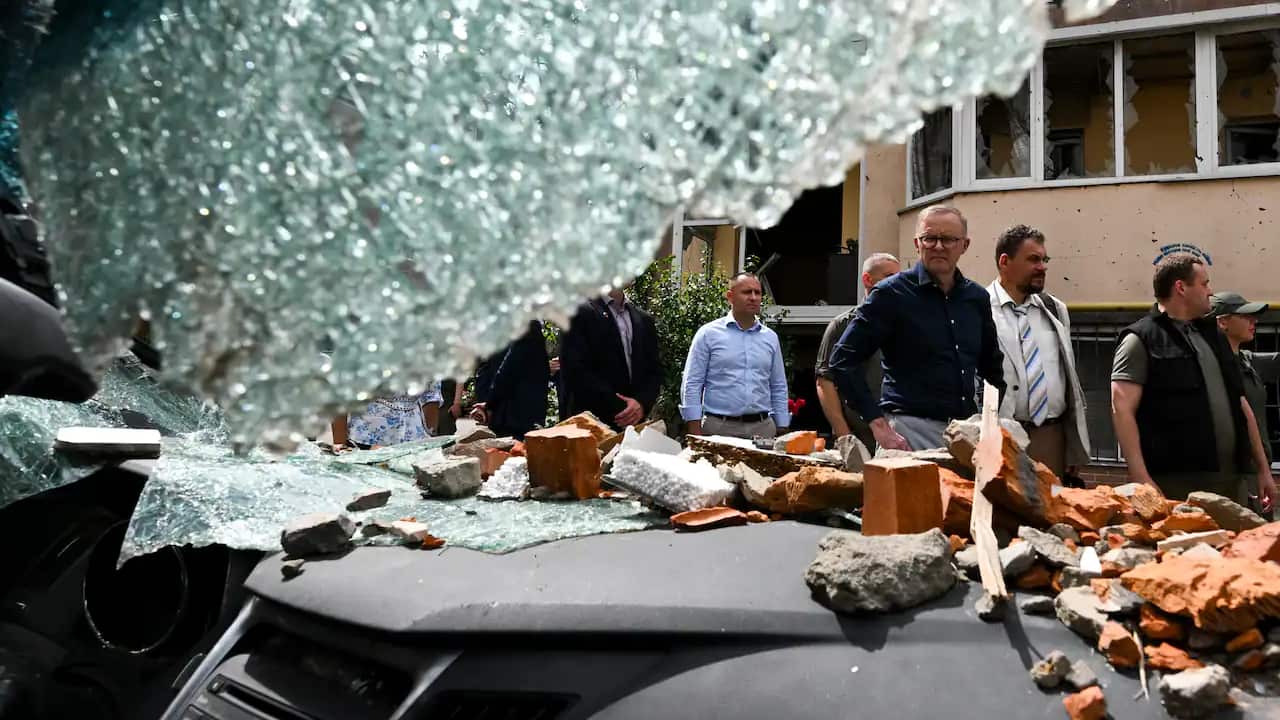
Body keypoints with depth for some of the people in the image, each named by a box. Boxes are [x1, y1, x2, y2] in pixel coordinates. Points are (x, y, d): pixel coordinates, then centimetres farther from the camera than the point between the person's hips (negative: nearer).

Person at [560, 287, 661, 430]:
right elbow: (576, 372, -11)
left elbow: (654, 371, 13)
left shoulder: (644, 320, 16)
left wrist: (642, 403, -8)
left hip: (636, 423, 5)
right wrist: (619, 408, -15)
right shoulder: (580, 314, -3)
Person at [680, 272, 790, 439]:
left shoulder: (770, 338, 13)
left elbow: (779, 388, 17)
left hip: (762, 428, 4)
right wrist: (695, 433, -8)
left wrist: (781, 431, 10)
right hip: (719, 427, -3)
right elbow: (692, 385, -2)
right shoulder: (708, 333, 1)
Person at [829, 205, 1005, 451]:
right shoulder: (892, 293, -5)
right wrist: (879, 425, -15)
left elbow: (992, 367, 25)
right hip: (909, 431, -5)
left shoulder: (977, 297, 11)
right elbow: (843, 361, -10)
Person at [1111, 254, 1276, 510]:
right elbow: (1122, 410, -13)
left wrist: (1263, 469, 20)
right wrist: (1141, 478, -22)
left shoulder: (1212, 335, 20)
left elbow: (1241, 405, 24)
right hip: (1175, 483, -7)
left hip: (1232, 480, 7)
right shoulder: (1141, 340, -4)